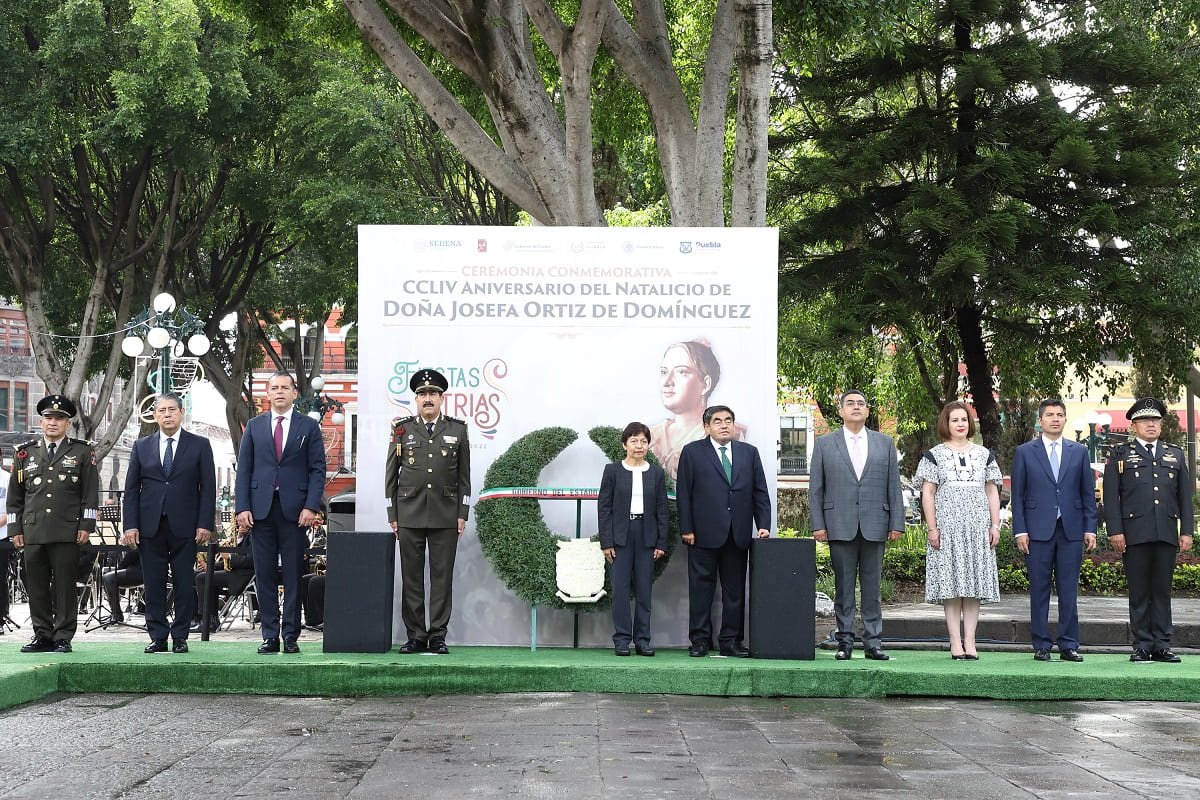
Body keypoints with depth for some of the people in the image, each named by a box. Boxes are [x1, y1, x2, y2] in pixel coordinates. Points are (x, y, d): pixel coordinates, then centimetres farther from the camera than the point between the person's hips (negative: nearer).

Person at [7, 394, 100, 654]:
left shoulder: (82, 452, 7)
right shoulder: (25, 452, 14)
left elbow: (91, 493, 4)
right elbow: (15, 495, 15)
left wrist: (86, 526, -3)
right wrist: (15, 528, 8)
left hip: (67, 533, -3)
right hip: (32, 532, 3)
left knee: (64, 587, -1)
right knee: (36, 586, 4)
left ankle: (63, 638, 4)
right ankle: (42, 635, 13)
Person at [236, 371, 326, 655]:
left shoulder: (309, 426, 6)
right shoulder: (254, 426, 11)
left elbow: (317, 469, 2)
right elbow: (244, 469, 8)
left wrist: (310, 507, -9)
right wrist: (242, 508, -2)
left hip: (295, 509, -2)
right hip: (261, 508, 2)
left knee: (293, 575, 0)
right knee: (264, 575, 2)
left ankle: (291, 636, 5)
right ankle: (270, 636, 8)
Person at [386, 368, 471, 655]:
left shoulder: (457, 429, 8)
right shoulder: (402, 429, 7)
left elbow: (464, 476, 8)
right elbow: (391, 474, 8)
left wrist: (462, 514, 1)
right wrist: (392, 515, 3)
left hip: (445, 516, 0)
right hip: (409, 514, 0)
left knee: (442, 576, 0)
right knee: (411, 577, 2)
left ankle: (438, 635, 5)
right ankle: (416, 635, 8)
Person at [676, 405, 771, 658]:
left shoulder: (749, 453, 12)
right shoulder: (692, 452, 3)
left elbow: (760, 492, 11)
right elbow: (684, 493, 0)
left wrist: (763, 525, 0)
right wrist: (686, 529, -7)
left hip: (738, 534, 3)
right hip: (704, 533, -3)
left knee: (735, 589, 6)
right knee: (701, 588, 2)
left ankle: (730, 641, 12)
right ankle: (700, 641, 8)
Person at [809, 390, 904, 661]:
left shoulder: (885, 443, 12)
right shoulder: (825, 444, 8)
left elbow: (894, 486, 9)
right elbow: (815, 488, 5)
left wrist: (896, 523, 1)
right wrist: (818, 524, -3)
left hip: (874, 526, 1)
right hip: (840, 526, -1)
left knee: (872, 587, 3)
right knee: (843, 586, 2)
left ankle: (873, 643, 7)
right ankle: (845, 641, 8)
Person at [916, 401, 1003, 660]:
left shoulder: (984, 455, 14)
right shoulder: (935, 455, 5)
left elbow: (992, 492, 14)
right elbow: (927, 494, 1)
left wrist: (995, 525, 4)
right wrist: (932, 528, -7)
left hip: (978, 527, 3)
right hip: (947, 527, -3)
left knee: (975, 583, 0)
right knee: (951, 583, -4)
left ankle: (970, 642, 3)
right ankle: (956, 642, -2)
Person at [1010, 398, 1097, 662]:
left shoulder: (1079, 452, 11)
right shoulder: (1024, 452, 6)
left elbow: (1088, 492, 10)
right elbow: (1018, 495, 3)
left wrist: (1090, 528, 3)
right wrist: (1020, 530, -4)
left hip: (1071, 530, 2)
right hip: (1038, 531, -1)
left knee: (1069, 591, 3)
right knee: (1039, 590, 1)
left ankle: (1069, 645, 9)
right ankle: (1041, 645, 7)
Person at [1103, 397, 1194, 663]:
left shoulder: (1175, 455, 18)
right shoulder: (1120, 455, 9)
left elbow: (1185, 496, 15)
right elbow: (1111, 496, 2)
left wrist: (1186, 531, 6)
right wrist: (1115, 531, -7)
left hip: (1167, 534, 3)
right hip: (1135, 535, -2)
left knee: (1162, 591, 5)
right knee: (1139, 592, 0)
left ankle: (1162, 646, 9)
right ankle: (1142, 646, 4)